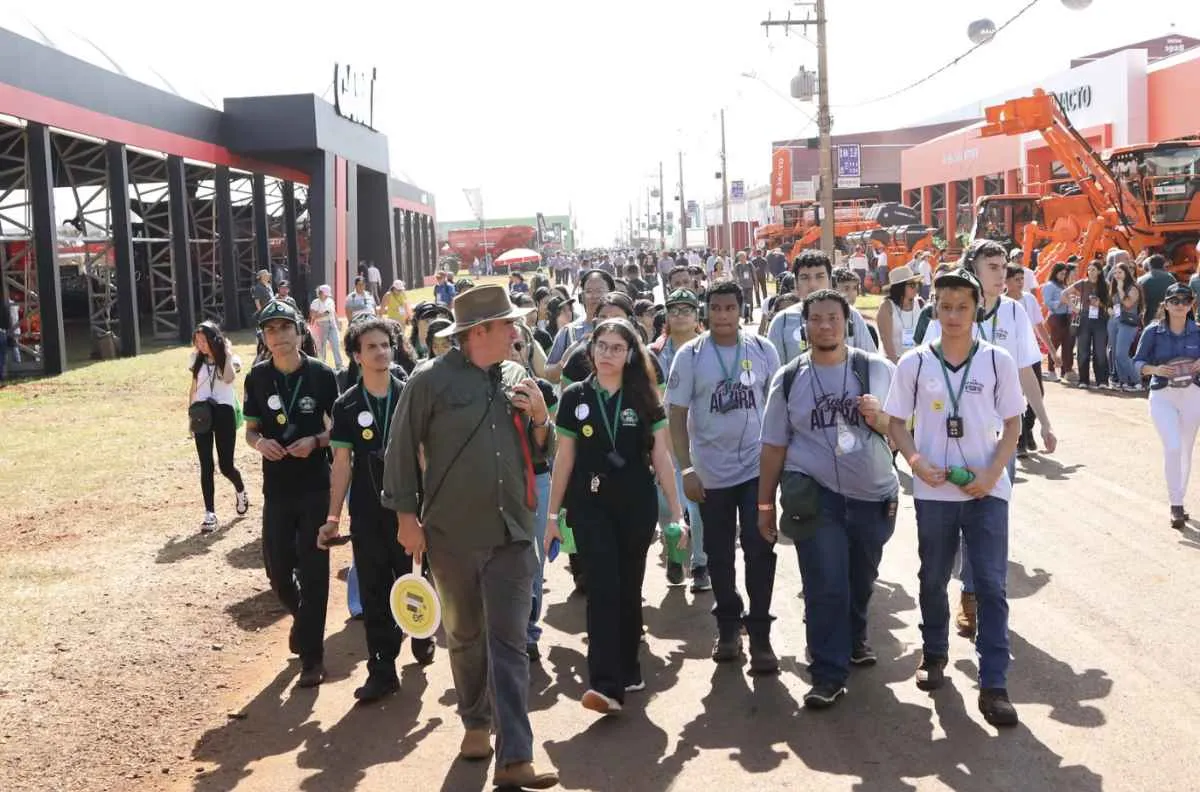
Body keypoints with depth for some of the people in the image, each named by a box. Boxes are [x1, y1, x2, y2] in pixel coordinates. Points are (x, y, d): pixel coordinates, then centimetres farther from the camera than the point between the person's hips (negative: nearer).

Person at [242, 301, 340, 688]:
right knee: (277, 569, 7)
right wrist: (259, 442, -12)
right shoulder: (258, 377, 2)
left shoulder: (321, 375, -5)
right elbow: (251, 428, 10)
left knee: (313, 570, 0)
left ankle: (311, 654, 10)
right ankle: (303, 618, 38)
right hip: (276, 488, 3)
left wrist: (315, 441, -17)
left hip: (315, 486, -2)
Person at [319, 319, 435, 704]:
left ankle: (420, 633, 37)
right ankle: (382, 670, 15)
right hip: (367, 513, 1)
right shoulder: (347, 405, 1)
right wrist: (333, 517, -1)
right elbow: (342, 463, 2)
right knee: (373, 592, 6)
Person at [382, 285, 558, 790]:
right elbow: (402, 450, -2)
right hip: (452, 534, -2)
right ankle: (476, 724, 36)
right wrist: (406, 514, -4)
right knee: (464, 637, 15)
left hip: (512, 532, 2)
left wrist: (540, 419, -6)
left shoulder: (518, 379, 7)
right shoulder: (430, 381, -7)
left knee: (509, 643, -2)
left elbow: (540, 453, 14)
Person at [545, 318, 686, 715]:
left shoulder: (645, 398, 1)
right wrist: (553, 513, 6)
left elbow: (662, 457, 1)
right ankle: (606, 684, -12)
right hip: (590, 506, -1)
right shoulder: (575, 397, 1)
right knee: (603, 588, -10)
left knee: (630, 589, 9)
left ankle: (627, 671, 25)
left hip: (638, 506, 1)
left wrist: (677, 512, -3)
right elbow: (564, 459, 5)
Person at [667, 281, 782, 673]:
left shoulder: (763, 350, -1)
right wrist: (686, 468, -10)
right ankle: (728, 626, 28)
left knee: (759, 549, -3)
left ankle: (759, 634, 7)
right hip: (711, 472, 0)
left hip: (756, 466, 0)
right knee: (719, 553, 11)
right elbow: (677, 416, -4)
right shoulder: (690, 355, -5)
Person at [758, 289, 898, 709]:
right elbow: (774, 446, 5)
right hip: (815, 496, -2)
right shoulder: (789, 379, 0)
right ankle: (828, 674, 3)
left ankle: (854, 641, 45)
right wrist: (765, 505, 5)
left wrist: (879, 418, -19)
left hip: (874, 494, 2)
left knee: (861, 581, 19)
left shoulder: (877, 370, 0)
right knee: (826, 588, -9)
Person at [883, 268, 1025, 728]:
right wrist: (916, 462, -14)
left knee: (991, 585, -3)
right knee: (933, 579, 15)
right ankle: (934, 654, 38)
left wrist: (994, 471, -11)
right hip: (934, 490, 1)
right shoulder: (914, 363, -2)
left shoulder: (998, 361, -2)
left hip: (986, 489, -1)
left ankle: (993, 685, 3)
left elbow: (1013, 423, 3)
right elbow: (896, 422, 4)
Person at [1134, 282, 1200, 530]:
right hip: (1162, 396, -3)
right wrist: (1155, 369, -20)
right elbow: (1138, 362, -1)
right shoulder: (1153, 331, -6)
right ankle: (1176, 505, -6)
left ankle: (1178, 502, 28)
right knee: (1173, 447, -16)